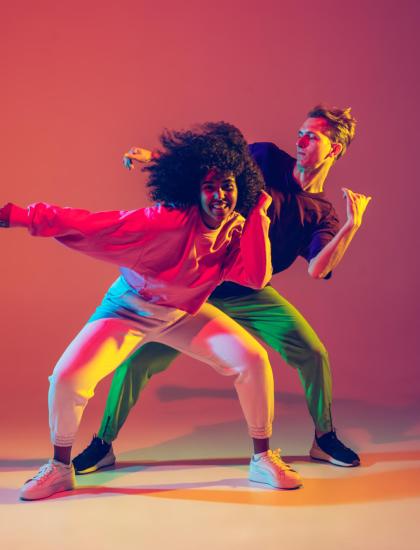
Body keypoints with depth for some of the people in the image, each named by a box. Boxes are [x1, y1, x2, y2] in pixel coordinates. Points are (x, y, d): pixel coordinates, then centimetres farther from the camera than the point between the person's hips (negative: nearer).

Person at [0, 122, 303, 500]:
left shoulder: (236, 231, -12)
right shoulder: (171, 220, -32)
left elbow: (257, 278, -25)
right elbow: (90, 224, -36)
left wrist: (258, 216, -26)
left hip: (186, 314, 4)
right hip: (129, 309, -4)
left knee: (252, 359, -14)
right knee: (66, 378, -19)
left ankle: (263, 459, 6)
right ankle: (60, 468, 10)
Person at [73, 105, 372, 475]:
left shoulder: (322, 214, 2)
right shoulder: (267, 158, 1)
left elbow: (317, 270, -14)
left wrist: (352, 226, -23)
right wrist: (152, 157, -5)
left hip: (250, 295, 1)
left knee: (314, 354, -10)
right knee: (139, 358, -8)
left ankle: (324, 439, 16)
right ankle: (103, 445, 14)